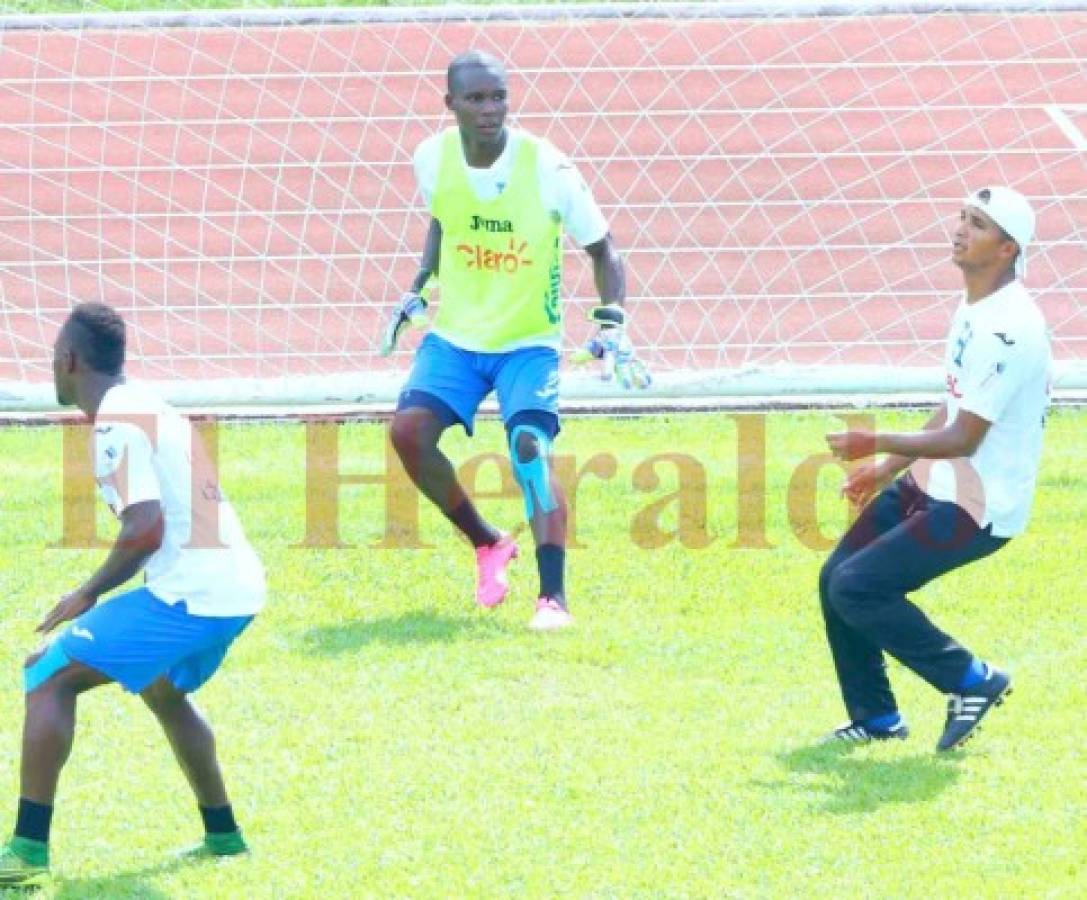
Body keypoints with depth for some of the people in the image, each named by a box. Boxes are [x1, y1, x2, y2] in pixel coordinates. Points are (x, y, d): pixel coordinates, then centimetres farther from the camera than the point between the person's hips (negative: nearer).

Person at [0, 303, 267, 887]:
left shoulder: (116, 424, -11)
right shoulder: (149, 408, 18)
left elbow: (146, 528, -22)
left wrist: (88, 596, -9)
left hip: (191, 592, -10)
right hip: (238, 585, 10)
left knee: (49, 676, -8)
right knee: (163, 691, 36)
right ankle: (222, 834, 43)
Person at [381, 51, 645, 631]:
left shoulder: (547, 168, -17)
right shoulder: (432, 159, -8)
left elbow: (601, 249, -5)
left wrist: (612, 324, -17)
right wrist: (418, 290, 10)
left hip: (528, 341, -3)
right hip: (455, 334, 3)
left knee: (530, 445, -25)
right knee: (408, 430, -17)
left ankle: (554, 597, -26)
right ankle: (487, 543, 6)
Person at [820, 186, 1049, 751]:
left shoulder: (1008, 329, -24)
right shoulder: (974, 309, 8)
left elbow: (964, 438, -24)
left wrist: (877, 445, -19)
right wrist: (888, 470, 18)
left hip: (979, 510, -10)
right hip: (931, 484, 10)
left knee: (855, 587, -16)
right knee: (836, 582, 11)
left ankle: (972, 682, -1)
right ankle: (876, 718, 25)